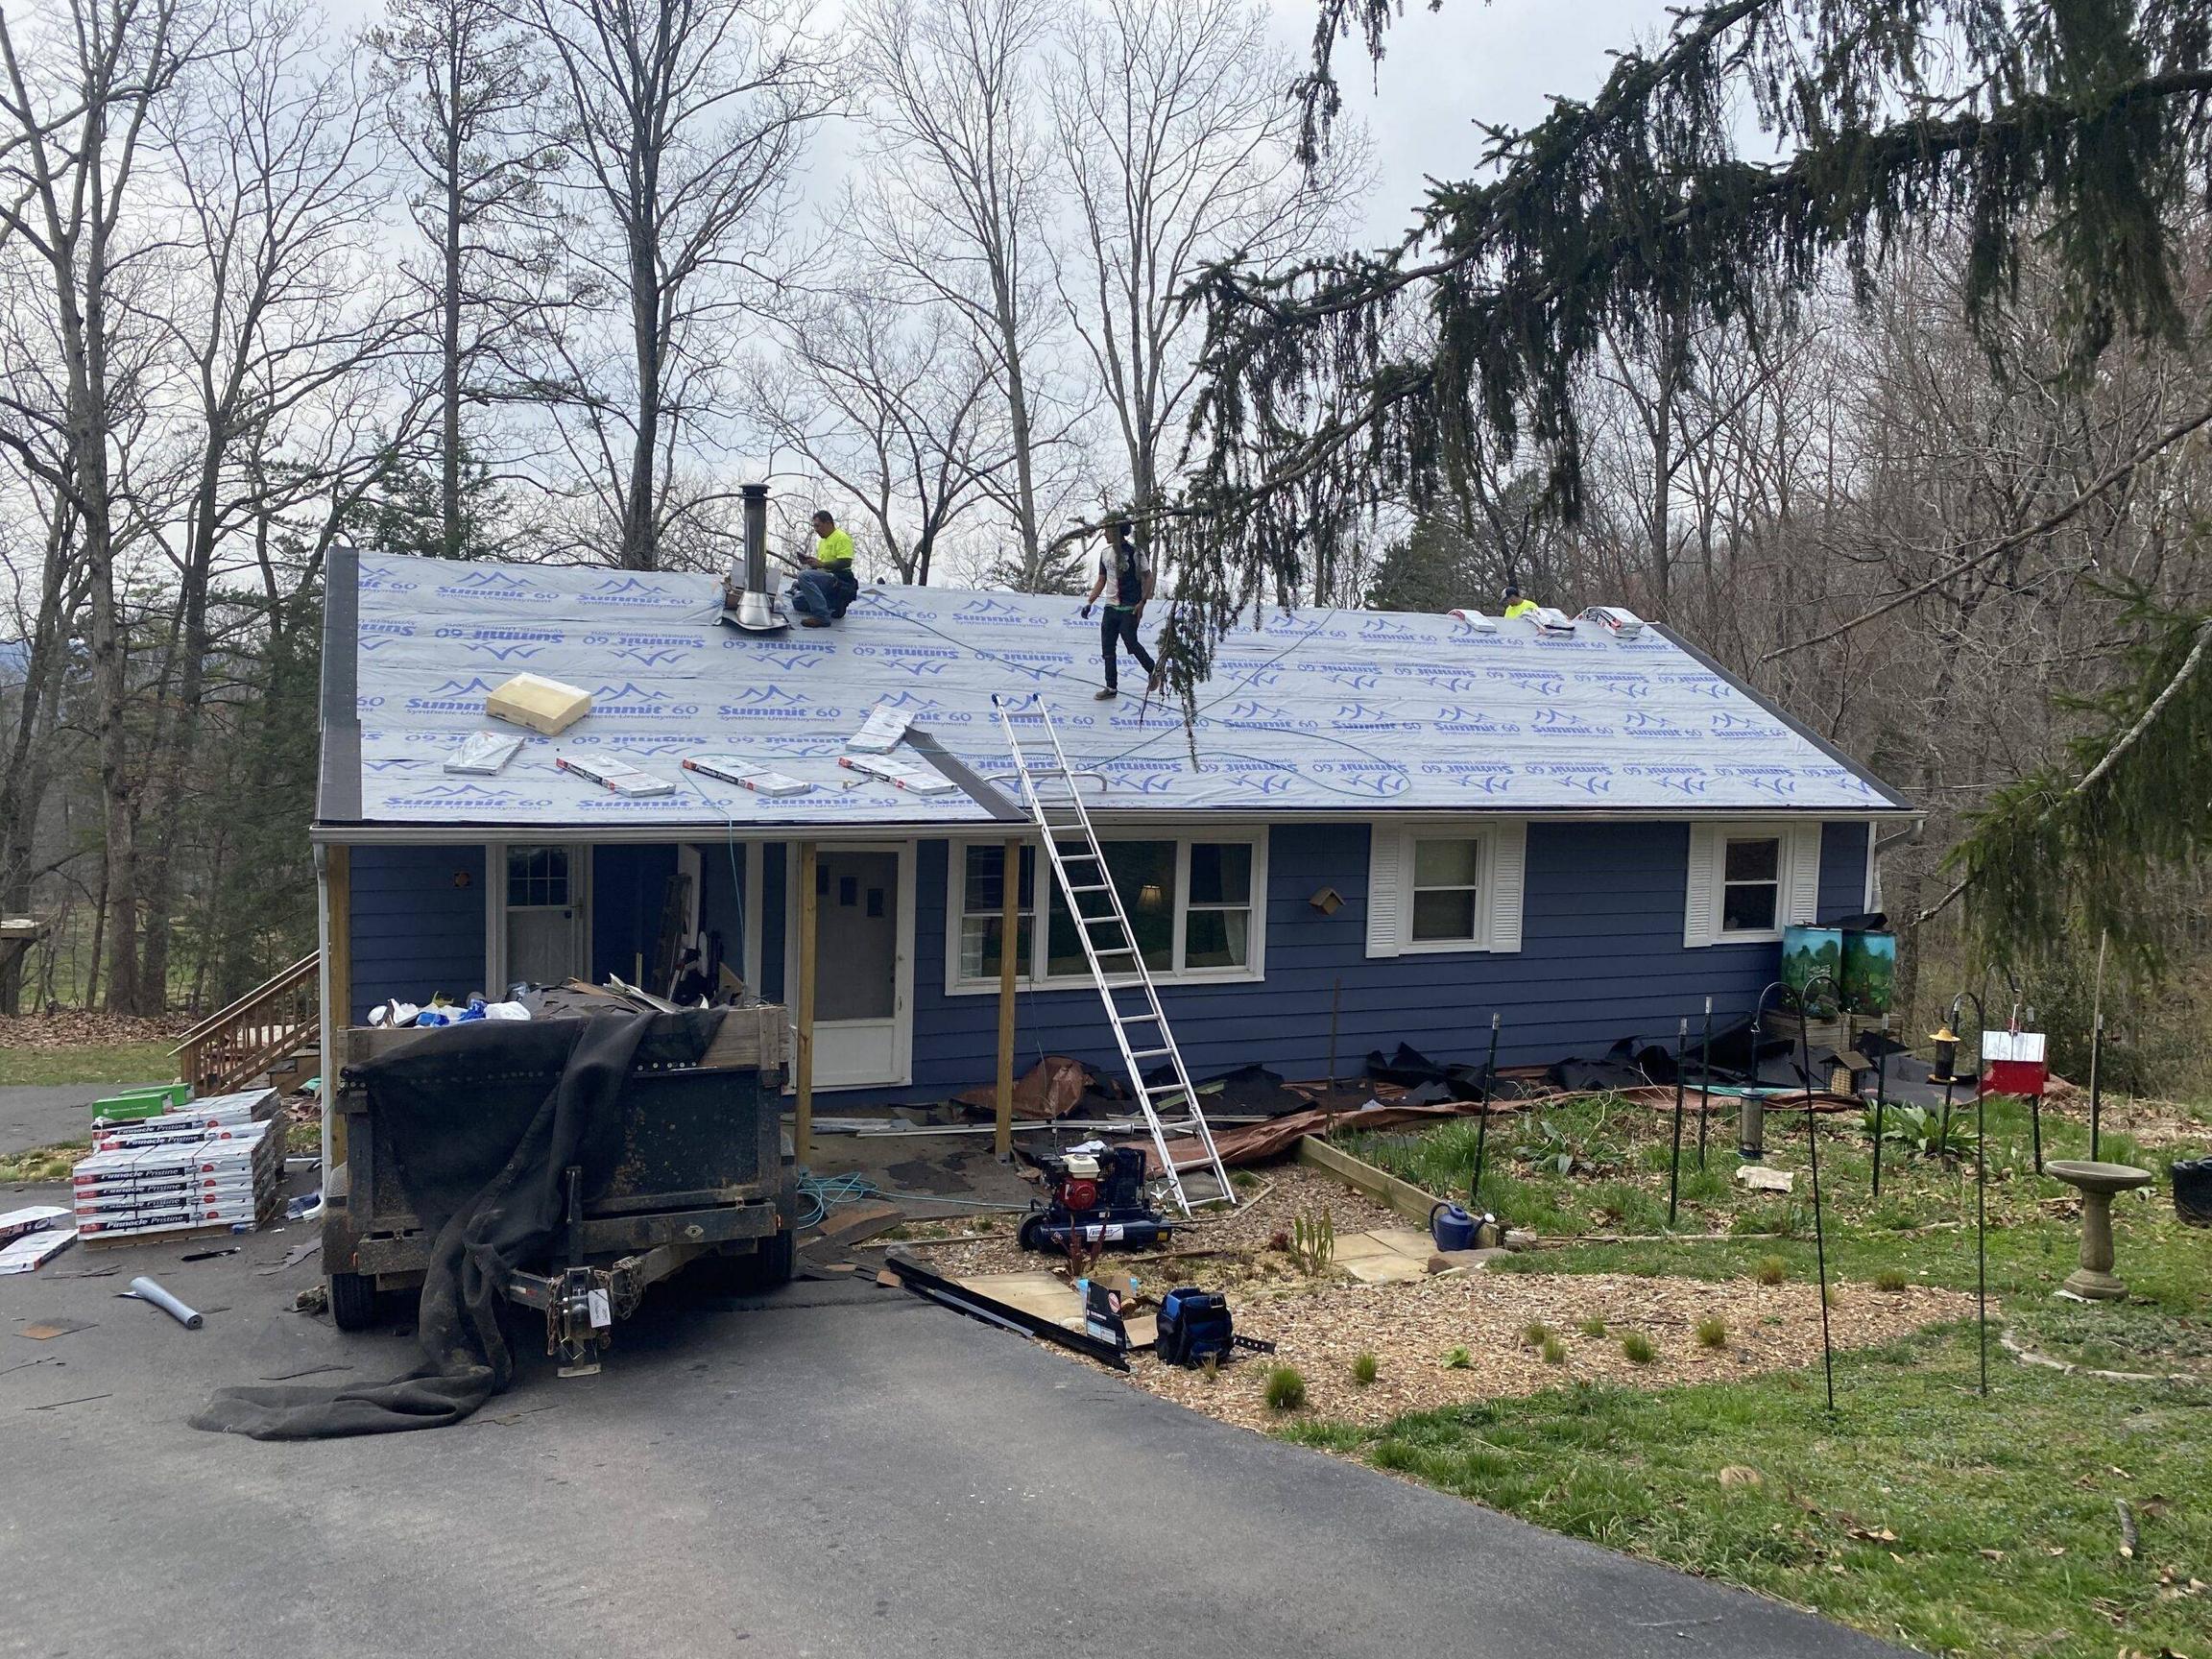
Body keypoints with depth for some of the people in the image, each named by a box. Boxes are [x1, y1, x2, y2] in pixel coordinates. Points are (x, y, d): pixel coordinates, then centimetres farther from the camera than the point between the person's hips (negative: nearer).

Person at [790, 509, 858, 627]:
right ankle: (834, 605, 9)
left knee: (804, 576, -33)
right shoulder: (822, 540, 24)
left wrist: (821, 564, -21)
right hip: (826, 580, 11)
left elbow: (846, 562, -20)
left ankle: (822, 616, -38)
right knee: (797, 601, 10)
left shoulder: (842, 537, -8)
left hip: (838, 580, -11)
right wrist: (810, 561, 7)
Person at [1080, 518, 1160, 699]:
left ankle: (1152, 669, 20)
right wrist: (1089, 603, 10)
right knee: (1107, 647, 3)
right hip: (1111, 607, 6)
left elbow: (1148, 578, -6)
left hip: (1130, 608, -6)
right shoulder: (1105, 553, 9)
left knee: (1131, 643, -7)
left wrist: (1142, 602, -14)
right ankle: (1111, 688, 8)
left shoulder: (1134, 552, -9)